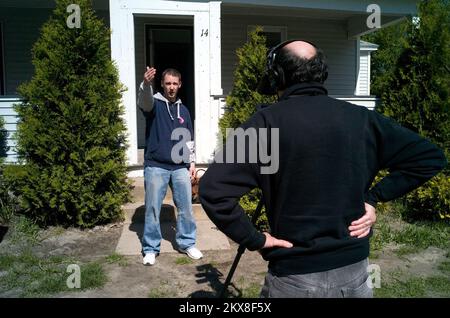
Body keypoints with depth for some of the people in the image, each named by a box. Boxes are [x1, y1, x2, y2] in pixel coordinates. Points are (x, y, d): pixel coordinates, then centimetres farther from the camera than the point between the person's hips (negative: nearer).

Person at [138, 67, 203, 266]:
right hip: (156, 166, -3)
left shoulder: (183, 110, 14)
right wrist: (146, 84, -46)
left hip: (180, 167, 4)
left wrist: (192, 162, 11)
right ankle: (151, 248, 17)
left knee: (186, 207, 7)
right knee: (152, 209, 3)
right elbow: (144, 101, -26)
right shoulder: (154, 104, 1)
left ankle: (187, 243, 23)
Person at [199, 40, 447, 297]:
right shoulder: (361, 117, -1)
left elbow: (214, 189, -21)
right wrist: (373, 198, 4)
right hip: (356, 271, 4)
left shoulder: (267, 122, -13)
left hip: (294, 278, -3)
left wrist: (254, 239, -10)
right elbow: (430, 157, 7)